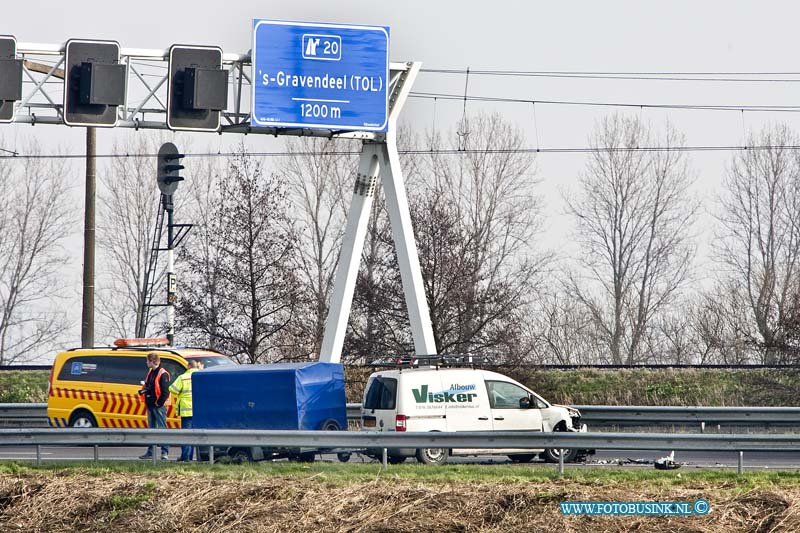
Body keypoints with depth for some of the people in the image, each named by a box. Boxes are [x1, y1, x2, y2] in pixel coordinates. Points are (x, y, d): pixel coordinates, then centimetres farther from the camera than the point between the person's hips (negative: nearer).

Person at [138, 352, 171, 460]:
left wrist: (159, 402, -16)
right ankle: (150, 452, 20)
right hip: (150, 405, 9)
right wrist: (144, 390, 3)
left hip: (159, 406, -9)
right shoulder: (150, 372, 15)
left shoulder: (162, 374, -13)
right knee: (151, 429, 13)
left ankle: (165, 453, -9)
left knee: (162, 429, -9)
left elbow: (165, 391, -16)